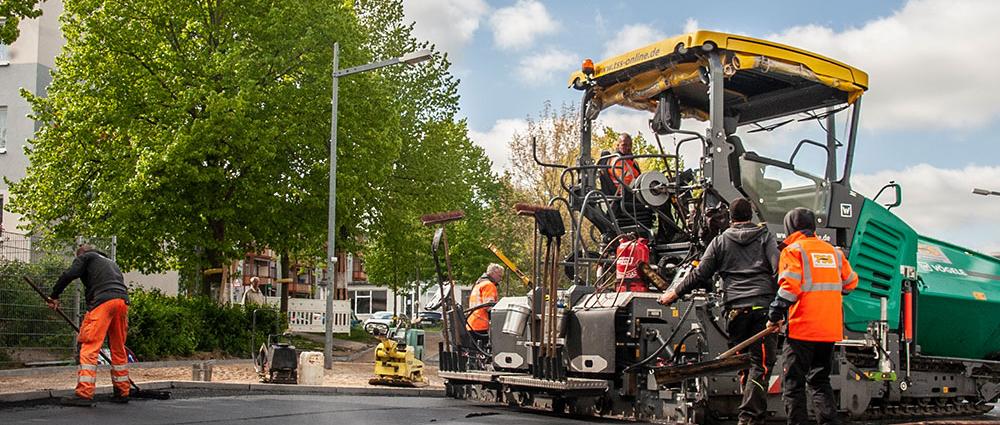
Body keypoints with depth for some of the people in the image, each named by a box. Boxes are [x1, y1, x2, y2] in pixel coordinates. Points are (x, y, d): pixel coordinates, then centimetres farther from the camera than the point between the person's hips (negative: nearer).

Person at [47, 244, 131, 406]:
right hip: (123, 301, 7)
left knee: (89, 346, -8)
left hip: (102, 302, -7)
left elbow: (69, 275, 0)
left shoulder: (85, 257, 18)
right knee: (118, 349, 14)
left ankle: (84, 394, -15)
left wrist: (54, 296, 10)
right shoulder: (111, 262, 37)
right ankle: (122, 393, 18)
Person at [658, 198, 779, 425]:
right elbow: (778, 269, -3)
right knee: (760, 362, -3)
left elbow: (699, 274, 9)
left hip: (735, 308, 1)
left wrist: (675, 292, 20)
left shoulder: (720, 241, 14)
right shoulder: (765, 237, 12)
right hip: (762, 306, -1)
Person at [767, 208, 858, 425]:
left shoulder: (793, 250, -5)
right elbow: (850, 283, 22)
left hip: (803, 328, -6)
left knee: (793, 383, 0)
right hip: (831, 330, 6)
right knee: (820, 380, 17)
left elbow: (789, 287, -15)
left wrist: (774, 316, -9)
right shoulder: (833, 251, 14)